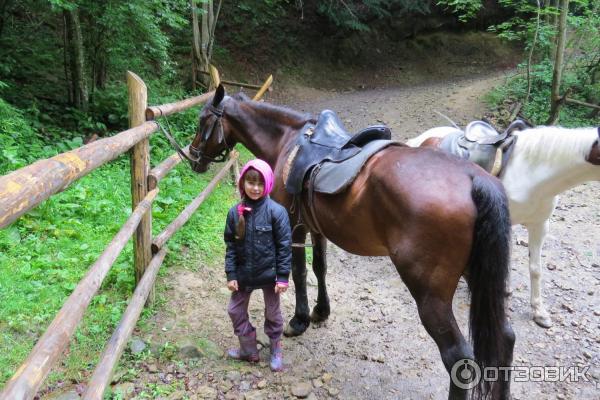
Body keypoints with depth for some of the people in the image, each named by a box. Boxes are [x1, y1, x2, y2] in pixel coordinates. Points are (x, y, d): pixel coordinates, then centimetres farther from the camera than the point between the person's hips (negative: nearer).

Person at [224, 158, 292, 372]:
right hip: (244, 273, 4)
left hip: (269, 273, -4)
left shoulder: (276, 211, -17)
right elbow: (230, 246, -1)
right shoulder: (235, 212, -6)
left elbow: (284, 246, -14)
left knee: (272, 313, 14)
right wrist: (231, 274, -4)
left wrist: (283, 276, -15)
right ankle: (249, 350, 33)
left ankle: (276, 352, 35)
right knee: (235, 310, 14)